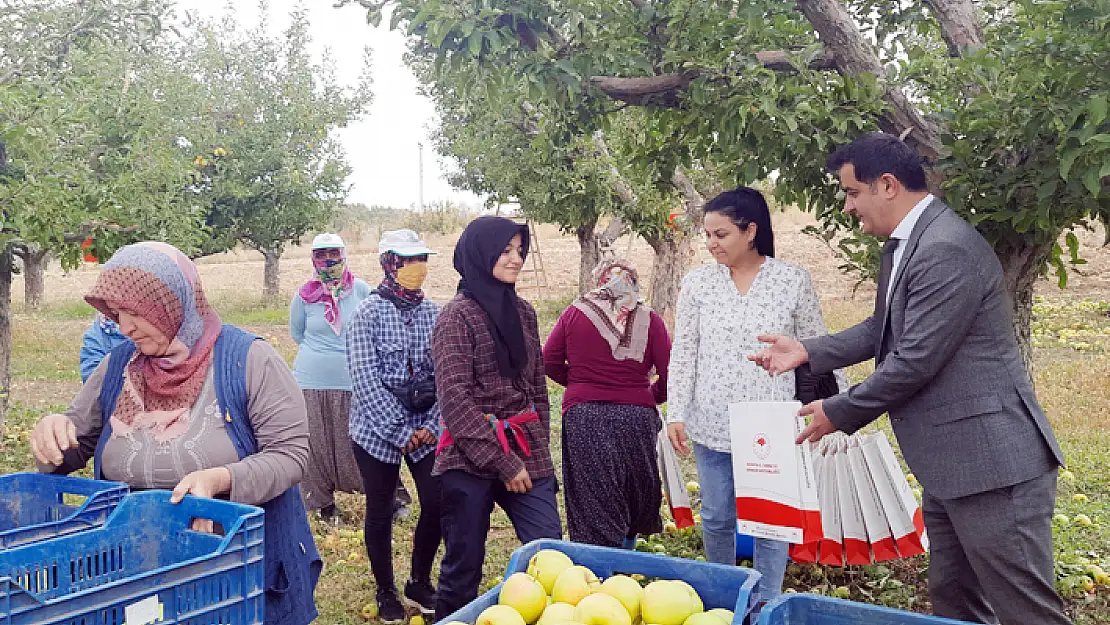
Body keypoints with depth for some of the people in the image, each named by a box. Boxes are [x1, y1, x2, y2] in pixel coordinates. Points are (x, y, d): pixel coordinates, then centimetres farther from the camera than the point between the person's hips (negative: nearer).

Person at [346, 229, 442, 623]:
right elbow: (366, 380, -14)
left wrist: (434, 425, -8)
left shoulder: (433, 313, 2)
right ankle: (386, 592, 27)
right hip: (378, 428, -3)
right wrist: (400, 432, -15)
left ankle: (419, 582, 24)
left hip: (426, 427, 3)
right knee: (380, 511, 7)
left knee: (436, 503, 0)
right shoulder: (368, 313, -9)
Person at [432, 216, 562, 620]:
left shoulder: (523, 312, 9)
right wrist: (503, 461, -14)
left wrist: (539, 448, 11)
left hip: (526, 456, 5)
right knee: (464, 565, 6)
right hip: (470, 461, -5)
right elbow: (454, 397, -14)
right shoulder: (458, 315, -8)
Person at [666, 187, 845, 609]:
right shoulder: (697, 282, 1)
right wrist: (676, 413, -3)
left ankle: (767, 605, 23)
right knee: (716, 518, 14)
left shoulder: (794, 280, -4)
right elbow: (683, 353, 3)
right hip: (711, 425, 2)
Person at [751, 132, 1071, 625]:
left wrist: (838, 413, -10)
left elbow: (916, 360, -22)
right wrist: (808, 351, 9)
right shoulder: (903, 245, 11)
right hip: (947, 462, 10)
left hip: (990, 460, -10)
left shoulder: (947, 248, -21)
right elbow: (882, 328, 21)